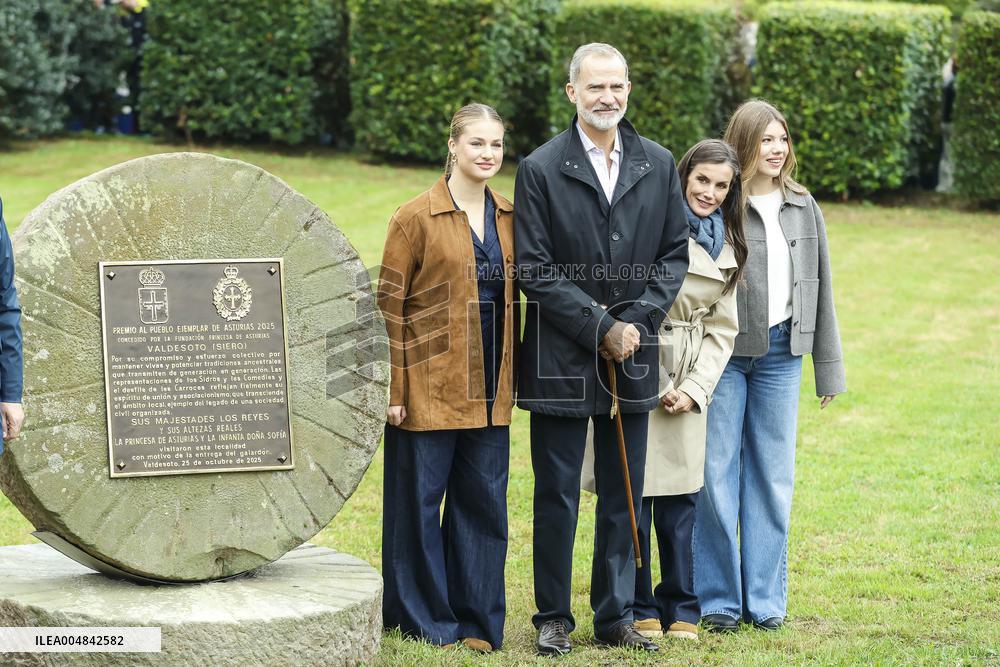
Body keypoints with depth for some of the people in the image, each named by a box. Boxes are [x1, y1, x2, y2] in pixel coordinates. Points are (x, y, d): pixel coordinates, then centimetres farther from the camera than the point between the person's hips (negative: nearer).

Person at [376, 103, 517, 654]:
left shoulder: (509, 218, 10)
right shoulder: (417, 217, -6)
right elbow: (389, 306, -6)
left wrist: (516, 376, 11)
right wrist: (392, 388, -10)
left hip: (490, 388, 5)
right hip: (430, 386, -5)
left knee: (484, 502, 8)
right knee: (419, 502, 2)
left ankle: (476, 623, 17)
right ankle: (422, 620, 15)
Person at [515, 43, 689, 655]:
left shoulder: (658, 165, 6)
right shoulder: (541, 169, -5)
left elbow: (675, 253, 7)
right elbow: (535, 271, -8)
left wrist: (636, 322, -7)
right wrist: (600, 329, -12)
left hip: (633, 356, 3)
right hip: (562, 360, -3)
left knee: (624, 496, 9)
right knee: (557, 498, 4)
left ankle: (617, 616, 19)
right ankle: (554, 618, 14)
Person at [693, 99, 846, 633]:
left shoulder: (803, 208, 9)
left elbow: (820, 288, 14)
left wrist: (828, 368, 13)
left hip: (780, 353, 4)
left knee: (772, 478, 7)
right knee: (717, 475, -1)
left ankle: (765, 598, 16)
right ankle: (718, 598, 9)